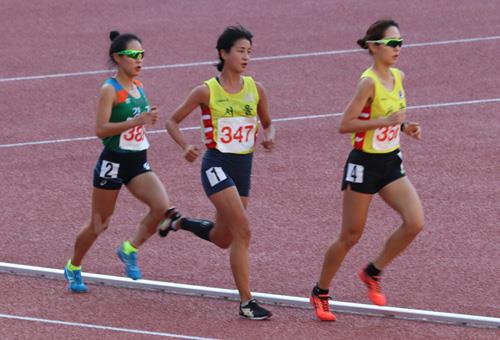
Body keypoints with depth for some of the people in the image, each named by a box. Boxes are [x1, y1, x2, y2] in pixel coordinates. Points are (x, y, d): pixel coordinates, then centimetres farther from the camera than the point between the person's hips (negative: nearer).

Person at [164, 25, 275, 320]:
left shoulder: (256, 89, 4)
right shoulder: (207, 91, -7)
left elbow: (268, 123, 19)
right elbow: (173, 121, 2)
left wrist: (269, 137, -5)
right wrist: (186, 146, -16)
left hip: (243, 166, 6)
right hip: (217, 165, -6)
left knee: (222, 239, 12)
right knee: (243, 231, -18)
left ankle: (183, 224, 43)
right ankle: (246, 302, -13)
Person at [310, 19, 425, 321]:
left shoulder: (399, 77, 4)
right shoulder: (369, 82, -20)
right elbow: (345, 125, -22)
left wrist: (405, 127, 0)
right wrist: (385, 121, -26)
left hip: (391, 163, 7)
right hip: (365, 164, -7)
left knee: (415, 222, -11)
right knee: (351, 237, 3)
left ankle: (373, 273, 11)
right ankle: (320, 294, 23)